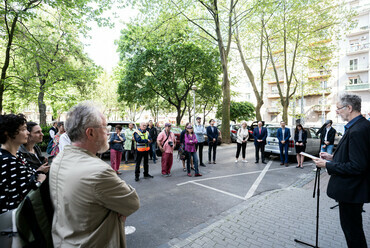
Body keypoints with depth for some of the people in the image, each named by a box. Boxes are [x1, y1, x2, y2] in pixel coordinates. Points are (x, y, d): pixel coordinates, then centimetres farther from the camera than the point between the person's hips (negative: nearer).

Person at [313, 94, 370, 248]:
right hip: (354, 188, 10)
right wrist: (333, 157, 8)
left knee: (352, 228, 8)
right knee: (353, 226, 25)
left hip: (351, 190, -10)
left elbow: (357, 166, -27)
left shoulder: (357, 131, -26)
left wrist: (328, 165, -19)